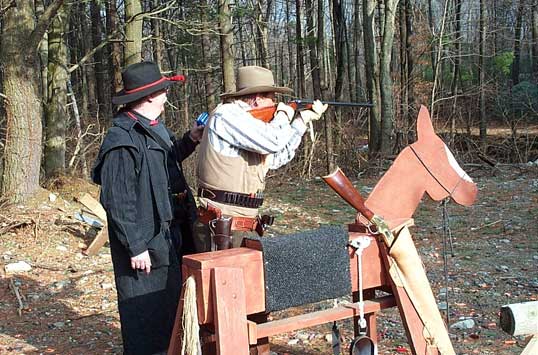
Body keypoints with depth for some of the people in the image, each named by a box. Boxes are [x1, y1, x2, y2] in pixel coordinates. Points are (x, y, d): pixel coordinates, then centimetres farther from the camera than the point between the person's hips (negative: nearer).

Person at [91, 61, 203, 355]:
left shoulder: (155, 128, 10)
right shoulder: (123, 140, -21)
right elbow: (117, 200, -22)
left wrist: (189, 141, 13)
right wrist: (135, 247, -21)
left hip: (170, 233, 10)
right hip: (146, 242, -10)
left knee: (172, 298, 21)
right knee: (146, 309, 3)